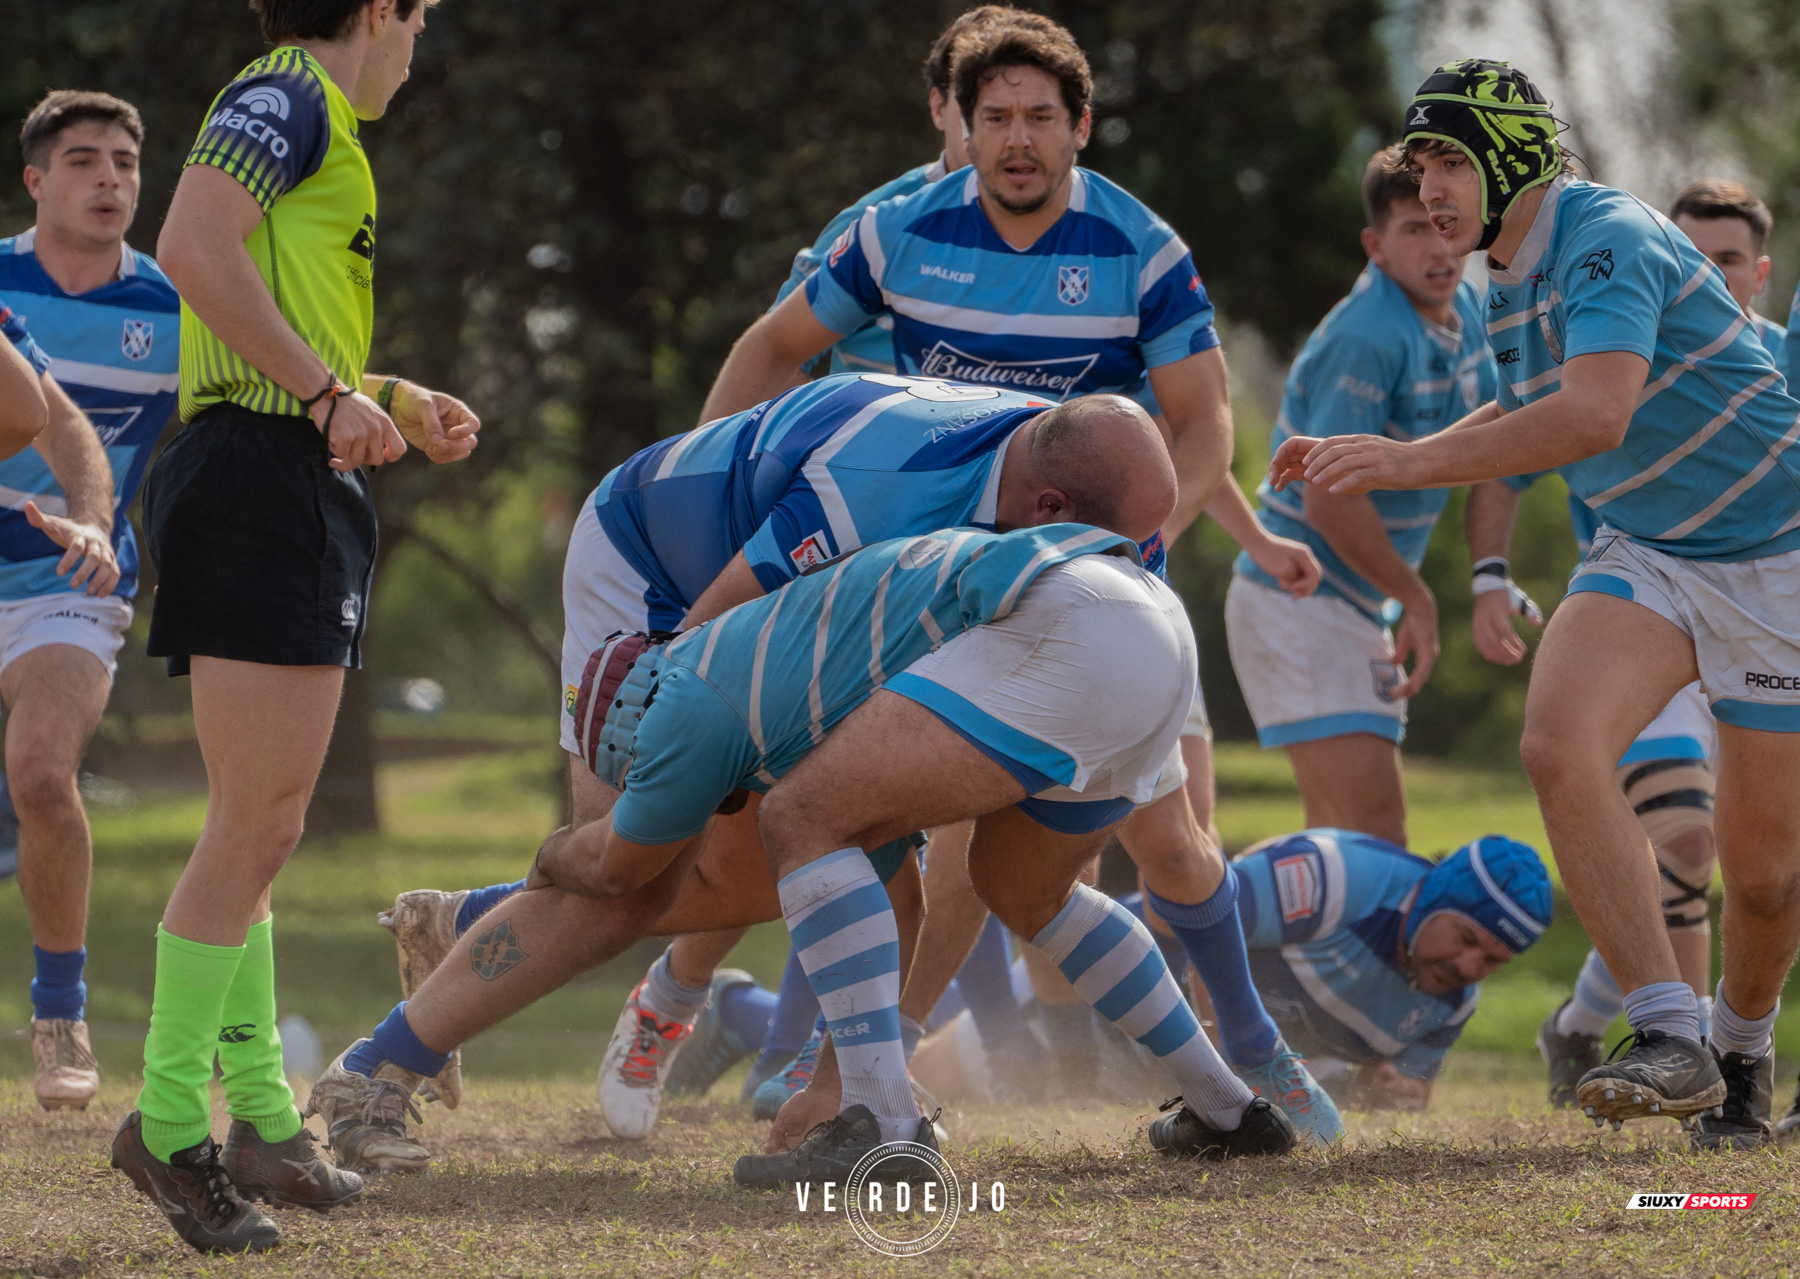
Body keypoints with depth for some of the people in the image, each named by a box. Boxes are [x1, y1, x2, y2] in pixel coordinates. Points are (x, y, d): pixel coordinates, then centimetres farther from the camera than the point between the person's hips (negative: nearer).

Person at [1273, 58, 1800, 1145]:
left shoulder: (1609, 241, -24)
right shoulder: (1512, 284, 3)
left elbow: (1597, 414, -40)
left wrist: (1413, 461, -43)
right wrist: (1384, 461, 11)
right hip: (1648, 554, 7)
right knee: (1561, 745, -23)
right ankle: (1670, 1040, -24)